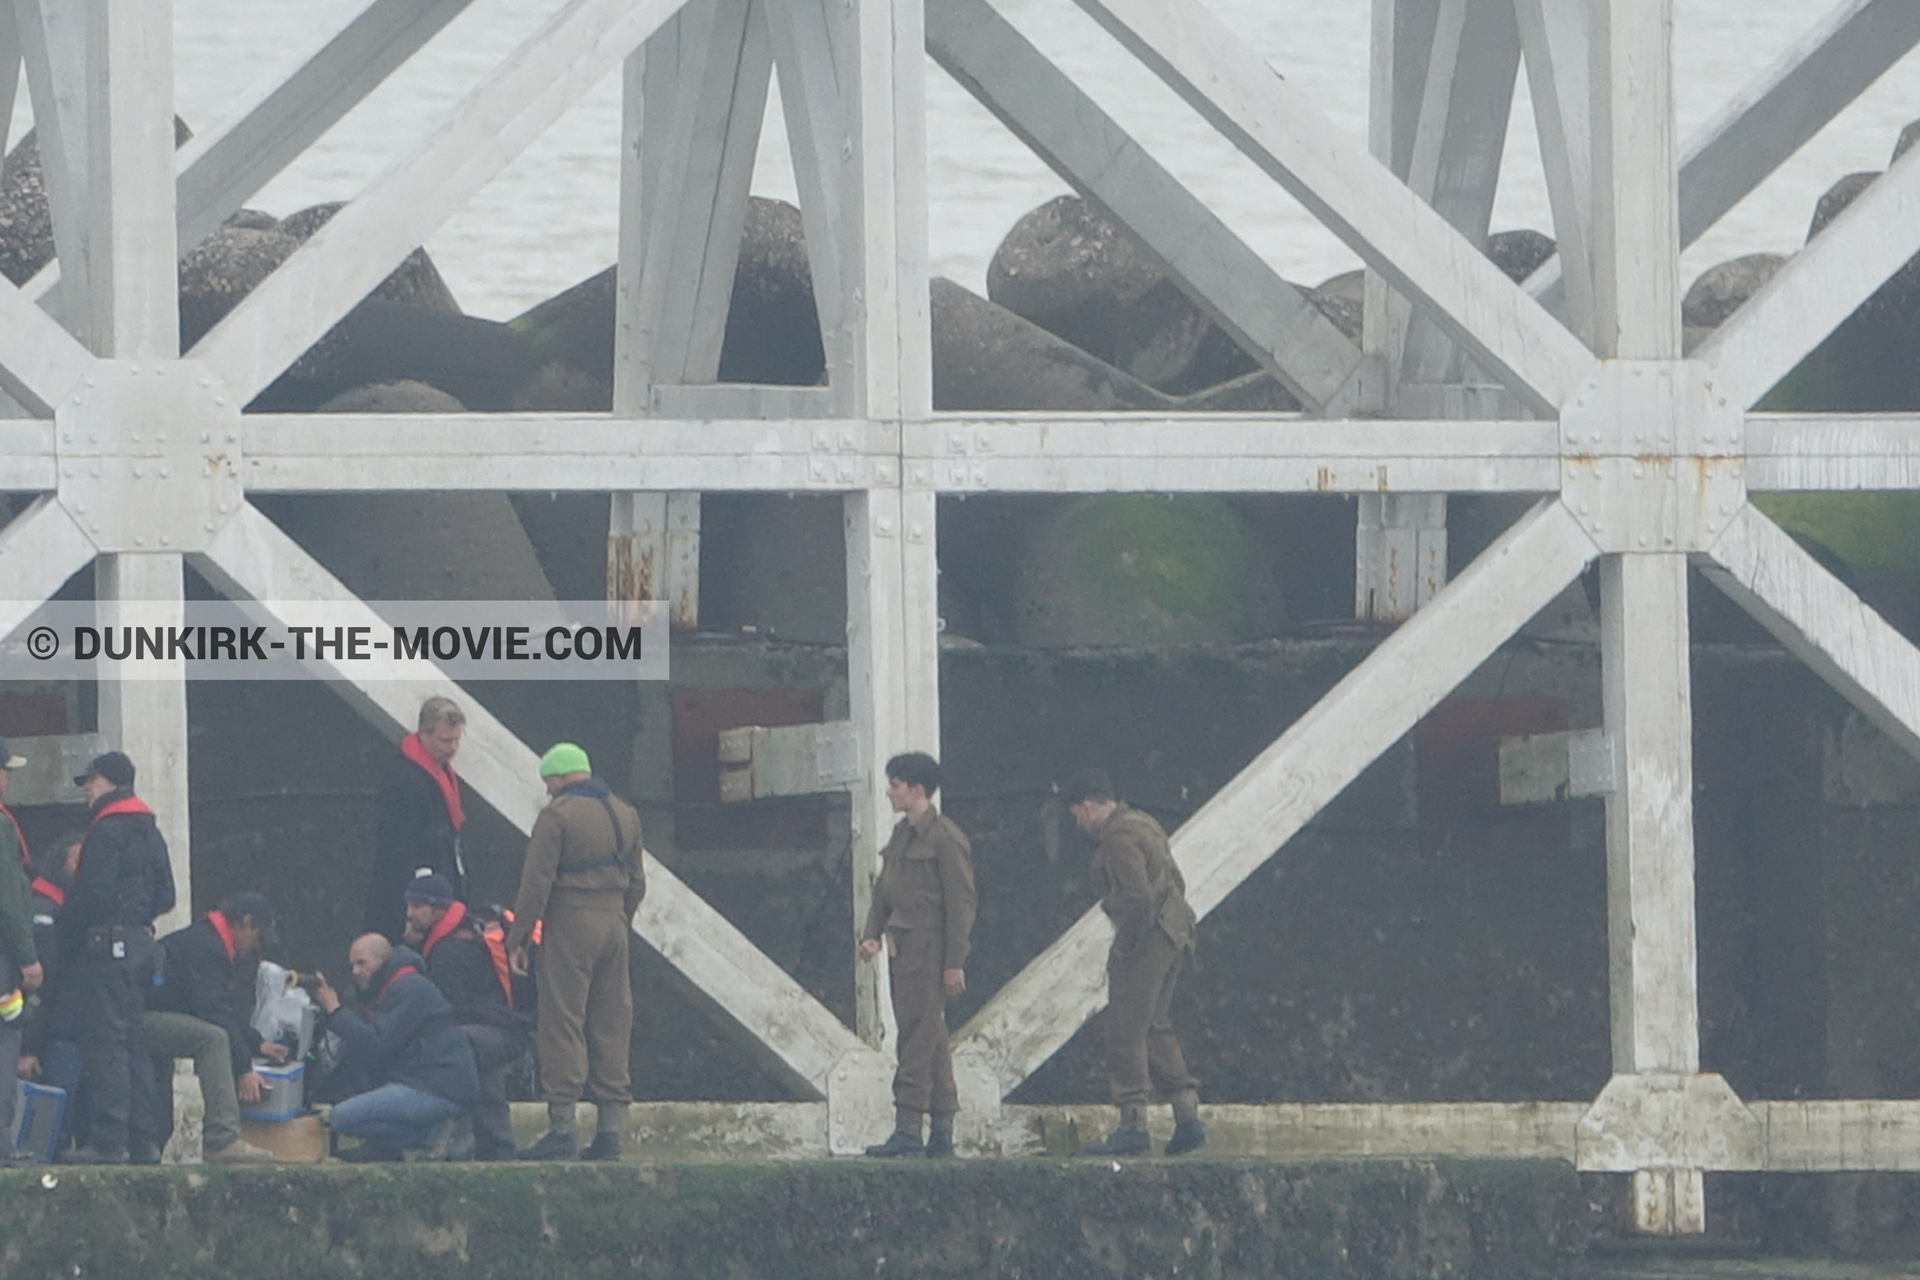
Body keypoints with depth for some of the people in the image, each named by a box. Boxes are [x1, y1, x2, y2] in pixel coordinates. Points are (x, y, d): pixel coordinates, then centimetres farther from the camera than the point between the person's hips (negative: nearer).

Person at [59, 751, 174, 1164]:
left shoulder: (107, 829, -12)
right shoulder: (149, 831, 16)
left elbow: (93, 893, -18)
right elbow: (165, 896, 18)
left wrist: (68, 940, -8)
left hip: (106, 944, -9)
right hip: (141, 942, 9)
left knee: (105, 1041, -9)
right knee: (134, 1042, 12)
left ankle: (108, 1140, -13)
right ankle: (145, 1140, 10)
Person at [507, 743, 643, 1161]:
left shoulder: (557, 815, -8)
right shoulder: (624, 814, 14)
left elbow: (537, 884, -12)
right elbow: (636, 883, 18)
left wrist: (517, 939, -7)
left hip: (570, 925, -7)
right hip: (614, 923, 7)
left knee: (562, 1023, -5)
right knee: (611, 1027, 8)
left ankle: (562, 1126, -10)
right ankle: (610, 1130, 6)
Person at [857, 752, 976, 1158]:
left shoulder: (945, 839, -11)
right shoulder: (902, 835, 16)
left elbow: (961, 903, -12)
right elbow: (884, 890, 21)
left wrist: (954, 963, -15)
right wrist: (872, 933, 4)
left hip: (929, 950, -9)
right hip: (902, 949, 9)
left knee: (918, 1036, -12)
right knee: (931, 1039, 11)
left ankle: (908, 1129, -15)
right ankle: (942, 1133, 14)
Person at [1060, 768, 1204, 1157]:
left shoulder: (1118, 837, -15)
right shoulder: (1142, 824, 18)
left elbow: (1138, 898, -24)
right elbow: (1175, 881, 23)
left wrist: (1125, 947, -15)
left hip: (1145, 937, -10)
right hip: (1171, 937, 10)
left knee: (1126, 1033, -6)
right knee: (1155, 1029, 16)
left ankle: (1133, 1125, -8)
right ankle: (1188, 1118, 13)